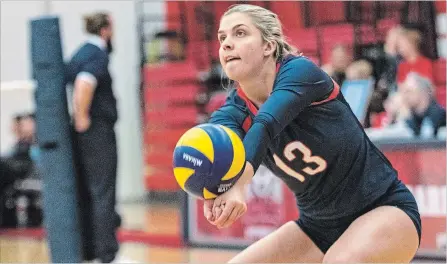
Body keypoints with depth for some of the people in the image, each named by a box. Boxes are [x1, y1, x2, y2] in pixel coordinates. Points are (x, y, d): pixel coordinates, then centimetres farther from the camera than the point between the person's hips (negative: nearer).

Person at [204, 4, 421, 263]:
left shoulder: (299, 71, -19)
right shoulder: (235, 111, -6)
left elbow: (265, 125, -40)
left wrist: (239, 184, -59)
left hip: (385, 209, -7)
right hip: (318, 225, 7)